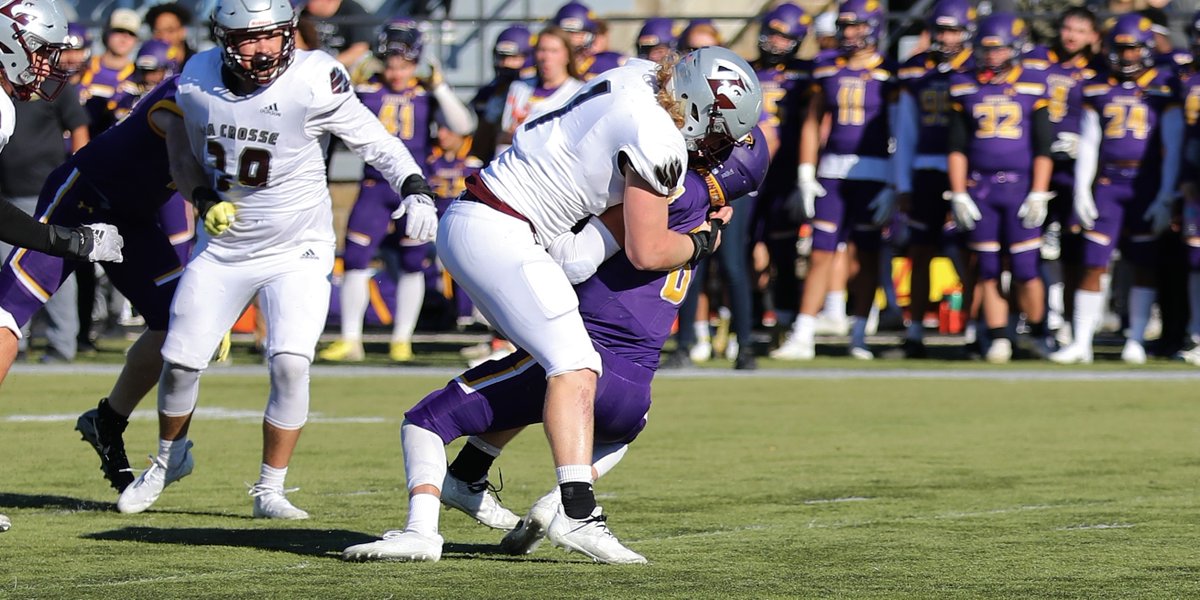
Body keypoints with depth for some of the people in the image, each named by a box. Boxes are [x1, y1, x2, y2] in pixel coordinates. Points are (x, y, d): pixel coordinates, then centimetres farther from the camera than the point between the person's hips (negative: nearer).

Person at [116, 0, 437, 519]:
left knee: (290, 364, -20)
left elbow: (375, 142, -12)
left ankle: (270, 489, -2)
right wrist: (204, 198, -6)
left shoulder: (313, 82, -21)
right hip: (224, 247, 3)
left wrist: (414, 189, -26)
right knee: (179, 361, 7)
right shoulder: (197, 82, -9)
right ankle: (170, 459, 37)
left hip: (297, 250, -3)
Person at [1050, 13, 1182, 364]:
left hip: (1147, 186, -2)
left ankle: (1136, 341, 10)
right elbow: (1088, 144, 10)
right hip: (1107, 184, 2)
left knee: (1144, 266, 3)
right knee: (1093, 265, -2)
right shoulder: (1098, 88, 8)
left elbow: (1172, 148, -2)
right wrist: (1081, 192, 2)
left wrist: (1165, 197, -7)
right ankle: (1081, 342, 0)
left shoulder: (1164, 88, -1)